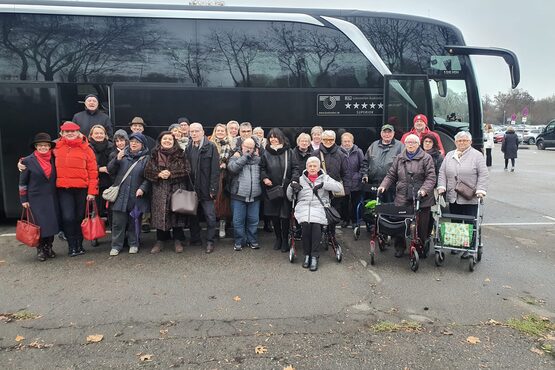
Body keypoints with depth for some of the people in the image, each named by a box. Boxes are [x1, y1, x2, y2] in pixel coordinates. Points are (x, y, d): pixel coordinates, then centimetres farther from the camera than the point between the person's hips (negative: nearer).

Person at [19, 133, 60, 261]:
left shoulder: (53, 159, 6)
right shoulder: (28, 161, -3)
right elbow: (22, 182, 1)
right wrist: (23, 200, -2)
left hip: (52, 198, 3)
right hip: (36, 199, -3)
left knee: (52, 222, 4)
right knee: (40, 224, -3)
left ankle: (49, 247, 20)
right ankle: (40, 249, 12)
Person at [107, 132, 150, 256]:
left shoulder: (146, 158, 2)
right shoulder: (123, 155, 9)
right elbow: (110, 170, 6)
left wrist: (142, 188, -16)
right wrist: (117, 159, -10)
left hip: (136, 196, -2)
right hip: (120, 195, 2)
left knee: (134, 222, 9)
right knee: (118, 222, 4)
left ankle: (134, 244, 22)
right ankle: (116, 245, 14)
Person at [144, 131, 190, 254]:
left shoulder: (180, 154, 3)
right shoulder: (155, 154, 7)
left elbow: (187, 170, -4)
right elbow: (147, 171, 4)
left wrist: (171, 174, -14)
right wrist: (159, 174, -14)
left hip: (176, 189, -1)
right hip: (159, 190, 1)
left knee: (176, 214, 1)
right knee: (160, 215, 3)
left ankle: (178, 241, 14)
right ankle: (160, 241, 16)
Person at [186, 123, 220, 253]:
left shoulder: (211, 147, -6)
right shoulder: (188, 148, 10)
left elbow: (215, 169, -10)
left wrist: (213, 188, -15)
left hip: (206, 188, -5)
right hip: (192, 188, 5)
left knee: (210, 216, 0)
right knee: (193, 215, 12)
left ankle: (210, 241, 11)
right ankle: (195, 239, 24)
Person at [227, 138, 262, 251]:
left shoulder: (258, 159, 11)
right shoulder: (236, 157, 4)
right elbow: (232, 168, -17)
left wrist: (253, 155, -2)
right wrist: (245, 156, -13)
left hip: (255, 196, 2)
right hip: (239, 196, -2)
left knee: (253, 220, 9)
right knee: (238, 220, 3)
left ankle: (252, 240, 23)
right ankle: (239, 241, 16)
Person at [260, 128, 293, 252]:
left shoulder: (288, 151, 2)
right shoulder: (266, 152, 5)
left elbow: (295, 168, 3)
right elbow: (262, 168, 10)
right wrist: (264, 178, -7)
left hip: (286, 189, -2)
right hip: (271, 188, 2)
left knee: (285, 215, 1)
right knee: (273, 215, 9)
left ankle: (285, 240, 16)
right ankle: (278, 238, 26)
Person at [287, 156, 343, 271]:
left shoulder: (325, 178, 18)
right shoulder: (301, 179, 22)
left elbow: (339, 187, 1)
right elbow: (289, 197, 18)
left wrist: (323, 184, -9)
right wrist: (291, 187, -3)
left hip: (319, 207, -1)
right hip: (303, 207, 1)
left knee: (316, 225, -31)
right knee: (305, 225, -30)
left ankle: (314, 257, -21)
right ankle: (307, 254, -13)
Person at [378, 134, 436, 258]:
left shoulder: (426, 158, 3)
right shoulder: (399, 158, 14)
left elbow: (431, 177, -5)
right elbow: (391, 175, 15)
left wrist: (424, 189, -19)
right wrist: (383, 185, -1)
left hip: (421, 199, -2)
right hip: (402, 198, 2)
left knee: (421, 226, 2)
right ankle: (399, 248, 15)